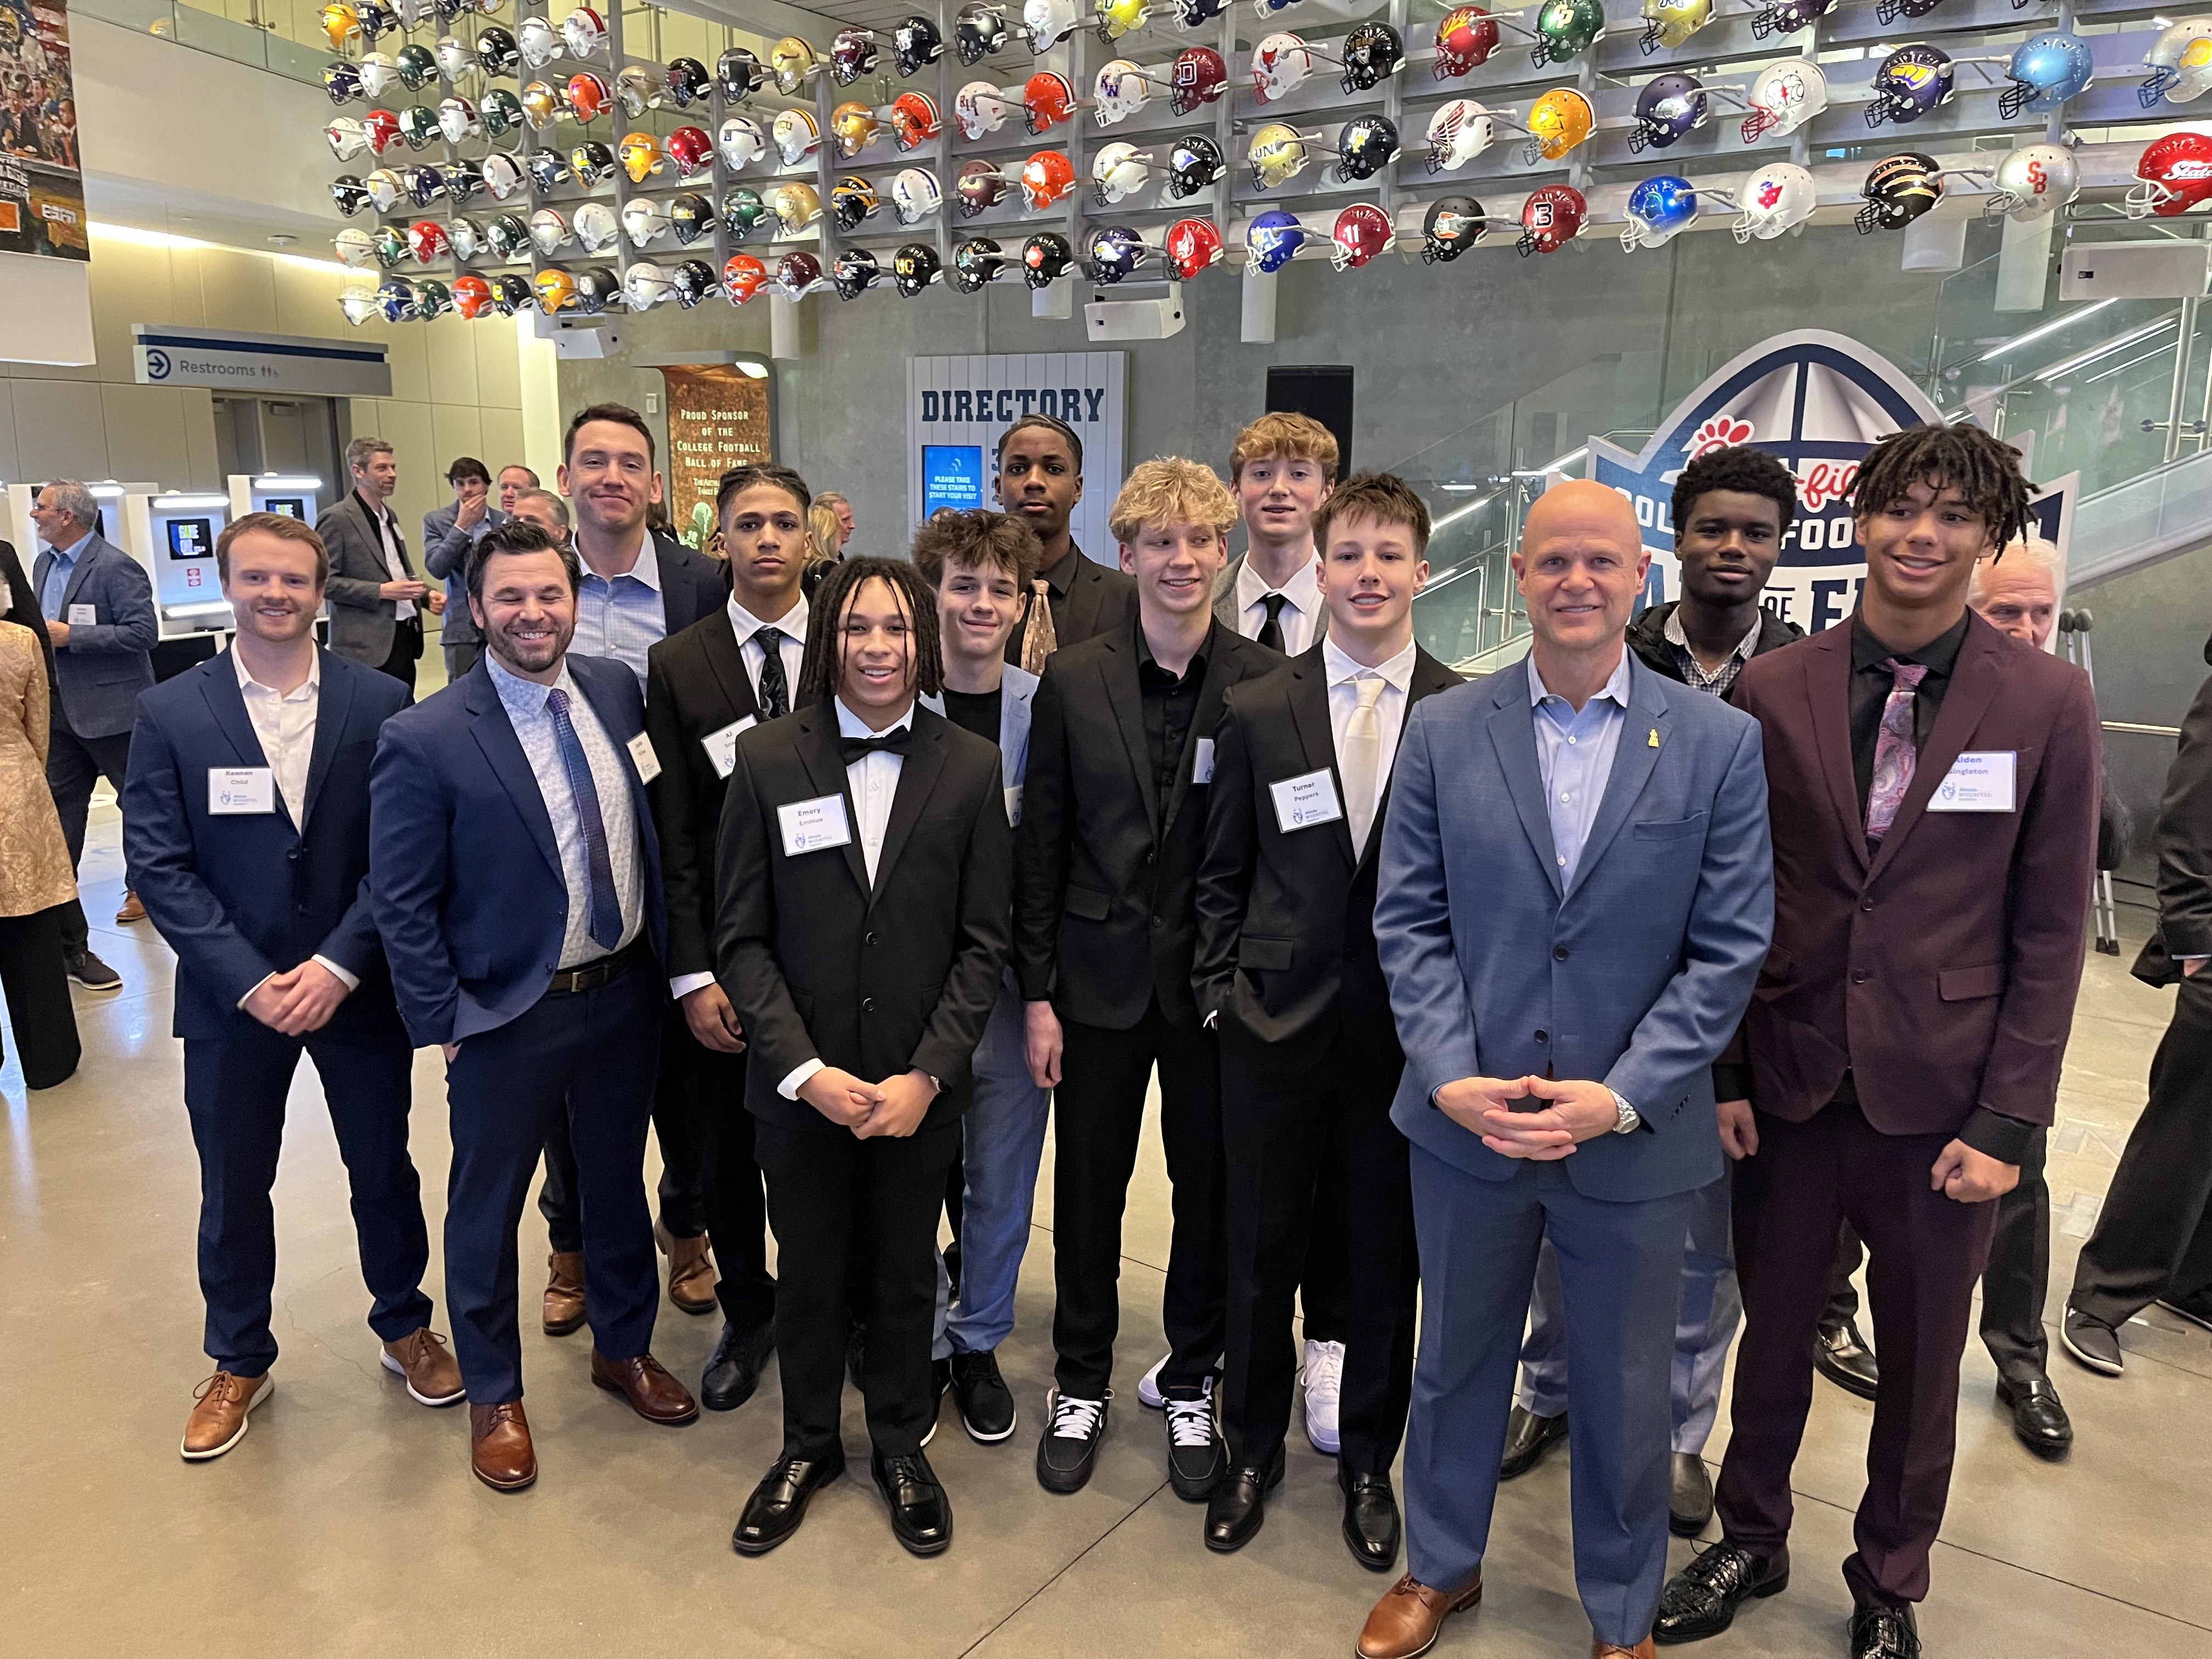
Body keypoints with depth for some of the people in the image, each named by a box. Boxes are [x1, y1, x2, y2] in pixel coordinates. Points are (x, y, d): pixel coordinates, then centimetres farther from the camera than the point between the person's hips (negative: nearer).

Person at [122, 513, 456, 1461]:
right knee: (233, 1191, 15)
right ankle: (239, 1363, 37)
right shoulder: (170, 713, -4)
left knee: (383, 1171, 15)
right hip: (232, 1000, 1)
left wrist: (339, 966, -16)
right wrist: (251, 983, -16)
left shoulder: (381, 703, -5)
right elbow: (158, 864, -7)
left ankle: (404, 1328, 38)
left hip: (358, 987, 0)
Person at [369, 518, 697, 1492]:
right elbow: (401, 903, -11)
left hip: (625, 997, 4)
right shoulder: (425, 740, -16)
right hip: (507, 1018, -4)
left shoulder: (618, 691, -2)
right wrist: (444, 1024, -11)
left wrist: (670, 960, 5)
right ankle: (493, 1395, 36)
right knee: (487, 1210, 14)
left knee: (618, 1181, 21)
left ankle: (623, 1348, 44)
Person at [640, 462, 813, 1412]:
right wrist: (693, 975, -8)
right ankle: (747, 1314, 37)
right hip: (725, 952, 1)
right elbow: (674, 837, -3)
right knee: (726, 1146, 15)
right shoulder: (676, 665, -1)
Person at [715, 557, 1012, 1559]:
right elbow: (741, 937, -4)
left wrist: (926, 1075, -12)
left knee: (905, 1271, 16)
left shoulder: (970, 768, -4)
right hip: (801, 1083, 0)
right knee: (808, 1270, 16)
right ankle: (807, 1445, 40)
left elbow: (983, 944, -4)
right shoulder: (769, 759, -5)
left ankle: (901, 1446, 39)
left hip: (919, 1085, 0)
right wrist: (805, 1070, -13)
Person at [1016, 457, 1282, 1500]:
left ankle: (1191, 1386, 35)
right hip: (1100, 974, 1)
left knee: (1209, 1190, 13)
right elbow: (1041, 846, -1)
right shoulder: (1073, 680, -2)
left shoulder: (1266, 683, -5)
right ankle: (1081, 1385, 34)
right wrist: (1037, 993, -3)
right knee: (1088, 1190, 13)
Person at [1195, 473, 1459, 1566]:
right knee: (1261, 1252, 13)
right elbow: (1222, 874, 5)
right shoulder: (1256, 712, 1)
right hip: (1277, 1023, 1)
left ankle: (1368, 1462, 37)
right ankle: (1252, 1451, 37)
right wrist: (1220, 992, 0)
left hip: (1411, 1026, 0)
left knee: (1386, 1259, 14)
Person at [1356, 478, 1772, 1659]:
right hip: (1466, 1120, 1)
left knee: (1624, 1392, 17)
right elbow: (1408, 922, -2)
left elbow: (1729, 948, -6)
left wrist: (1620, 1097, -14)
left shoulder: (1721, 743, -5)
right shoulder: (1444, 731, -2)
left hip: (1634, 1138, -1)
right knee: (1455, 1361, 20)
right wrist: (1452, 1075, -13)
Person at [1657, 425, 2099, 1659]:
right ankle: (1752, 1543, 41)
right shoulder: (1774, 691, -1)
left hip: (1943, 1101, -1)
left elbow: (2050, 933, -3)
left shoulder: (2049, 703, -4)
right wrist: (1720, 1070, 0)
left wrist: (2008, 1121, -7)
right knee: (1774, 1334, 16)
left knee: (1921, 1363, 16)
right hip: (1792, 1084, 1)